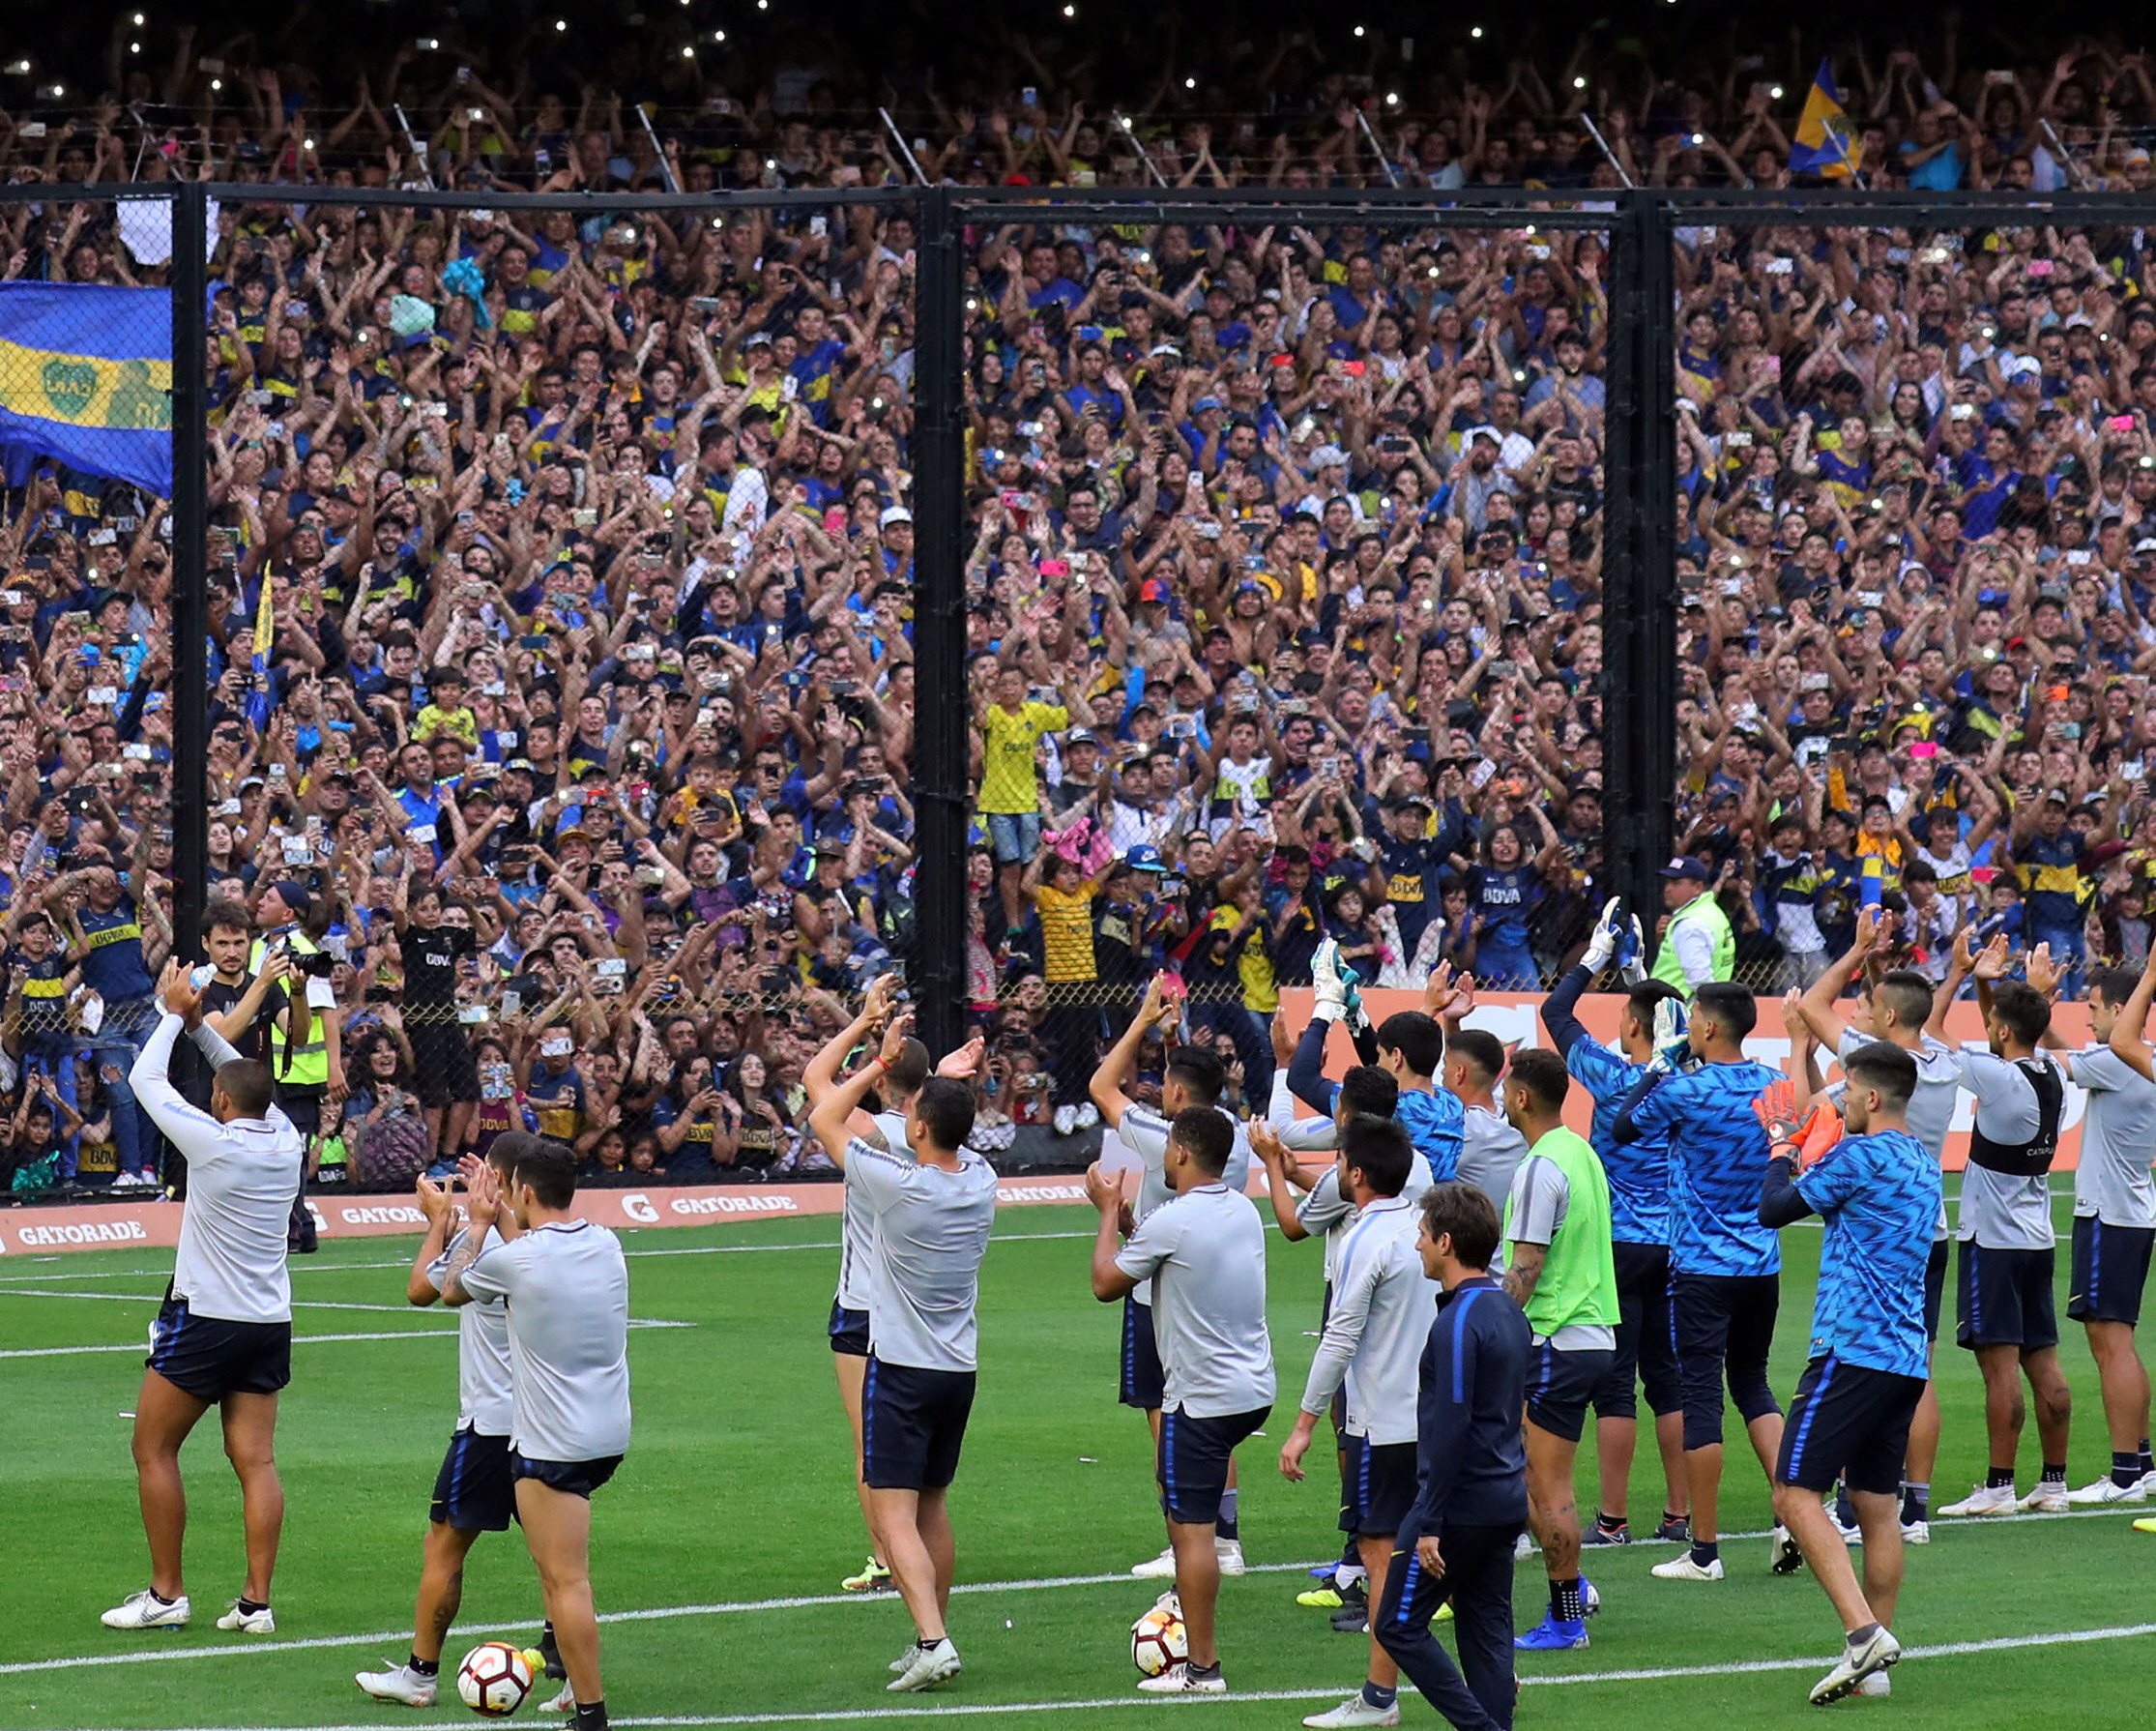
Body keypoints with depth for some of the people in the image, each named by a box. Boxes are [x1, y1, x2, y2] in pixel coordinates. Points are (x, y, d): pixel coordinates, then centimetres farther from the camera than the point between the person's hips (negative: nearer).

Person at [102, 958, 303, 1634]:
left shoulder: (215, 1141, -15)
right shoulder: (286, 1140, 1)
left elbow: (145, 1079, -3)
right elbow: (250, 1080, 21)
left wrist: (175, 1014, 8)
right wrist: (199, 1023, 19)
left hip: (204, 1320, -6)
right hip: (270, 1324, 6)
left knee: (153, 1451, 5)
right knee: (256, 1461, 3)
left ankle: (166, 1594, 4)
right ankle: (256, 1600, -2)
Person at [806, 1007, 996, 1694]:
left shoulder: (898, 1184, -18)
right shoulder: (981, 1181, -2)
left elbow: (823, 1119, -6)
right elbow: (948, 1132, 21)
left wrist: (879, 1063, 2)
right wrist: (898, 1069, 18)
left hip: (901, 1372, -6)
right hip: (960, 1371, 6)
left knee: (895, 1517, -8)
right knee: (933, 1509, 17)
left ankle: (932, 1641, -21)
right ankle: (933, 1637, 24)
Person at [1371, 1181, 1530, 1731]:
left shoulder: (1458, 1323, -18)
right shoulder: (1508, 1311, 11)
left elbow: (1450, 1429, -21)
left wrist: (1429, 1524, -19)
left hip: (1461, 1502, -9)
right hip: (1507, 1502, 9)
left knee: (1398, 1625, 0)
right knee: (1486, 1631, 11)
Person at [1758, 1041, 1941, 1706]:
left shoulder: (1860, 1155, -11)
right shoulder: (1924, 1165, 16)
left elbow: (1773, 1208, -3)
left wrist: (1783, 1155, 14)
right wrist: (1804, 1157, 29)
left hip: (1853, 1348, -9)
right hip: (1908, 1354, 9)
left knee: (1796, 1495, -9)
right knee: (1877, 1503, 11)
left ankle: (1864, 1631, -22)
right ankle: (1872, 1663, 11)